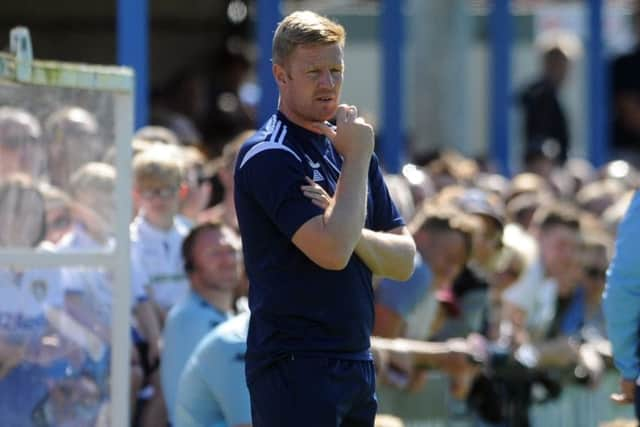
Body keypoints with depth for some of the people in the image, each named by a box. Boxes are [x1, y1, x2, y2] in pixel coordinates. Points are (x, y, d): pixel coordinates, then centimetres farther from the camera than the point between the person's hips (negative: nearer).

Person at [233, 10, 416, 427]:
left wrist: (352, 233, -10)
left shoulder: (348, 150, 16)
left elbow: (403, 261, 11)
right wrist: (358, 158, -13)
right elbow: (332, 251, -23)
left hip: (357, 361, 8)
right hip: (294, 366, -8)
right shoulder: (268, 157, -10)